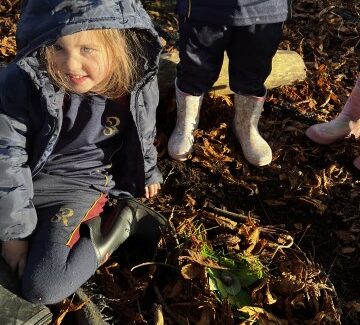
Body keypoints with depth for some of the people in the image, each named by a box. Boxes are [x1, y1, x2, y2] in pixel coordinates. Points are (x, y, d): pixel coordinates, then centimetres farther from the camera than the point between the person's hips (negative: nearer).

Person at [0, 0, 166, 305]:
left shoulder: (135, 83, -17)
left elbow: (143, 132, 5)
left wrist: (148, 173, 22)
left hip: (79, 184, -2)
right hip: (28, 180, 3)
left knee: (42, 289, -15)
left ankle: (121, 222, 2)